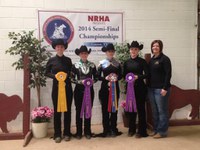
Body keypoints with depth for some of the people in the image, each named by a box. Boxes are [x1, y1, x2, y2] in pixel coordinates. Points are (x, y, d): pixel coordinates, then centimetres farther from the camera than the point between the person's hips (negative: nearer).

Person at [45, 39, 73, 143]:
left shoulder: (68, 60, 5)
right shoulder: (51, 60, 2)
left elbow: (71, 72, 12)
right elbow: (47, 73, 6)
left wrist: (67, 75, -9)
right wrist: (55, 76, -11)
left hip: (67, 87, 1)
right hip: (56, 87, -1)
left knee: (67, 110, 5)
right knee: (57, 110, 3)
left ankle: (67, 133, 17)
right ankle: (57, 134, 13)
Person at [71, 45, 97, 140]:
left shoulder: (92, 65, 4)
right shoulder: (75, 65, -1)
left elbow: (95, 78, 8)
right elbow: (72, 79, -4)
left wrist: (92, 81, -13)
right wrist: (80, 82, -17)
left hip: (89, 90, 2)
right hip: (79, 90, -1)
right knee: (79, 111, 5)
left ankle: (87, 132, 19)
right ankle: (79, 132, 16)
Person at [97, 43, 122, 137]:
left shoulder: (117, 63, 7)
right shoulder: (102, 63, 2)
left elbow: (121, 75, 8)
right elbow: (98, 76, -1)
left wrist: (116, 77, -12)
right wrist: (106, 78, -17)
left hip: (115, 88, 2)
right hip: (105, 88, -1)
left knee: (114, 108, 5)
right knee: (105, 109, 1)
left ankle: (113, 129, 17)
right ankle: (106, 130, 11)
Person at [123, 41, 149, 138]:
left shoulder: (142, 61, -2)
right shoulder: (127, 62, 8)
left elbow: (146, 74, -6)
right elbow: (124, 75, 10)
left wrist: (137, 77, -20)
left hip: (140, 87, -3)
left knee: (141, 108, 2)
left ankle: (141, 131, 12)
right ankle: (131, 129, 22)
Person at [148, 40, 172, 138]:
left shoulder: (164, 59, -6)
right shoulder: (151, 60, 14)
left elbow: (168, 74, -11)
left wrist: (165, 88, -17)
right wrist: (148, 86, 7)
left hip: (161, 89, -6)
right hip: (151, 88, 7)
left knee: (162, 110, 2)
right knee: (154, 111, 12)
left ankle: (162, 131, 11)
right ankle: (156, 130, 22)